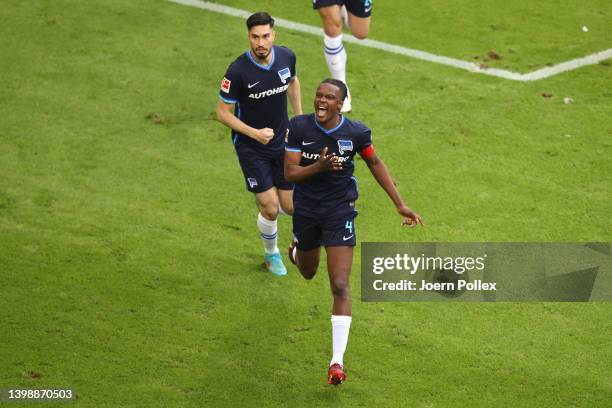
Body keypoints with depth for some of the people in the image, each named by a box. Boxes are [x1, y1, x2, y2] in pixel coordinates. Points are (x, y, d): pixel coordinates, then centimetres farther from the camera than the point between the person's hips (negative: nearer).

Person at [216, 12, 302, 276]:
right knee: (270, 209, -5)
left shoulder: (286, 56, -10)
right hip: (250, 147, -4)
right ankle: (271, 255, 25)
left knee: (291, 207, 4)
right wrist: (254, 133, -24)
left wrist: (299, 116, 11)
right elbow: (222, 112, -15)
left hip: (282, 141, 4)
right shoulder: (238, 71, -25)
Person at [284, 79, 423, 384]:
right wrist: (319, 166, -36)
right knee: (308, 273, 25)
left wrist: (400, 204, 4)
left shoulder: (356, 132, -12)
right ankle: (296, 252, 65)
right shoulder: (298, 127, -13)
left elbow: (375, 164, 5)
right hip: (306, 211, 2)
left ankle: (337, 360, -11)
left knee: (340, 285, -12)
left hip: (340, 213, -2)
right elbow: (290, 173, -15)